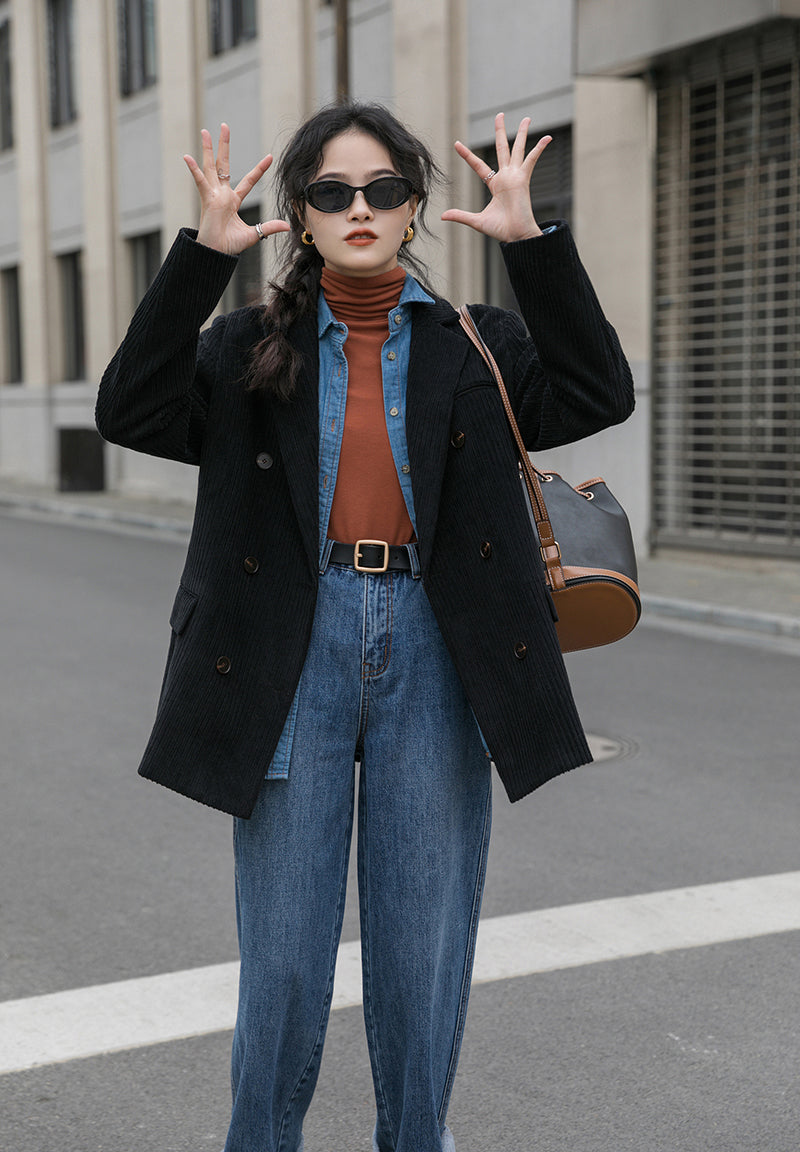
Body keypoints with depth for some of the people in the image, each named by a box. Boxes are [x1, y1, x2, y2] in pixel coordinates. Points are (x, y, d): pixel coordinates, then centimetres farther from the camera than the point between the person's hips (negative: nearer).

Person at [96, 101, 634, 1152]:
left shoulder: (473, 347, 7)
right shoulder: (252, 348, 6)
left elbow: (598, 396, -9)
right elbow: (131, 413, -10)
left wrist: (531, 241, -14)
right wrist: (202, 256, -16)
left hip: (432, 662, 1)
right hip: (296, 659, 0)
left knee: (426, 949, 9)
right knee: (283, 956, 5)